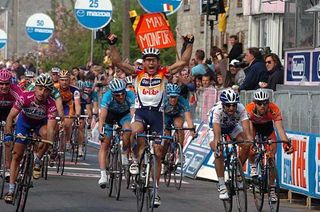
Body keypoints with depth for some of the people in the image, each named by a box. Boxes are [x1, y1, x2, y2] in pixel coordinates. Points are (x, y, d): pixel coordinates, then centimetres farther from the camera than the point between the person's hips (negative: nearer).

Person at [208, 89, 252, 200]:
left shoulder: (240, 109, -33)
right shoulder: (217, 110, -39)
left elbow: (245, 124, -47)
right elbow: (216, 128, -53)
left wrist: (249, 137, -67)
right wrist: (217, 140, -73)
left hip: (232, 126, 3)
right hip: (218, 126, -3)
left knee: (246, 146, -20)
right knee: (218, 153, -26)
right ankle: (222, 187, -21)